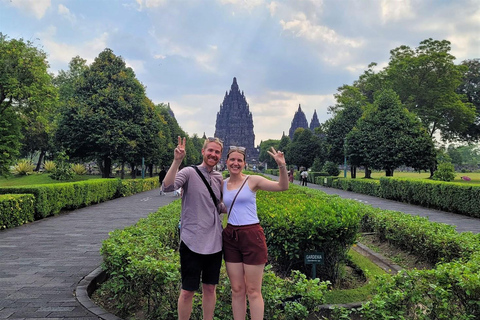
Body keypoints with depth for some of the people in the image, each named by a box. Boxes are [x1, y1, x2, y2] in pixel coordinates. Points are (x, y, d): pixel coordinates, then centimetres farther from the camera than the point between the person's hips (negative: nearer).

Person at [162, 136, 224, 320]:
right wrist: (177, 161, -34)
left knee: (210, 288, 16)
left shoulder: (219, 178, 9)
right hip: (192, 242, -5)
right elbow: (167, 187, -26)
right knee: (187, 291, 6)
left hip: (214, 243, 5)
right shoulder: (189, 173, -8)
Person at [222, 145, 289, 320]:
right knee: (237, 290, 12)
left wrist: (282, 166, -29)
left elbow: (283, 186, -14)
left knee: (253, 291, 4)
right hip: (230, 237, 4)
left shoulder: (252, 181, -5)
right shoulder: (222, 184, 7)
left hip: (252, 236, -4)